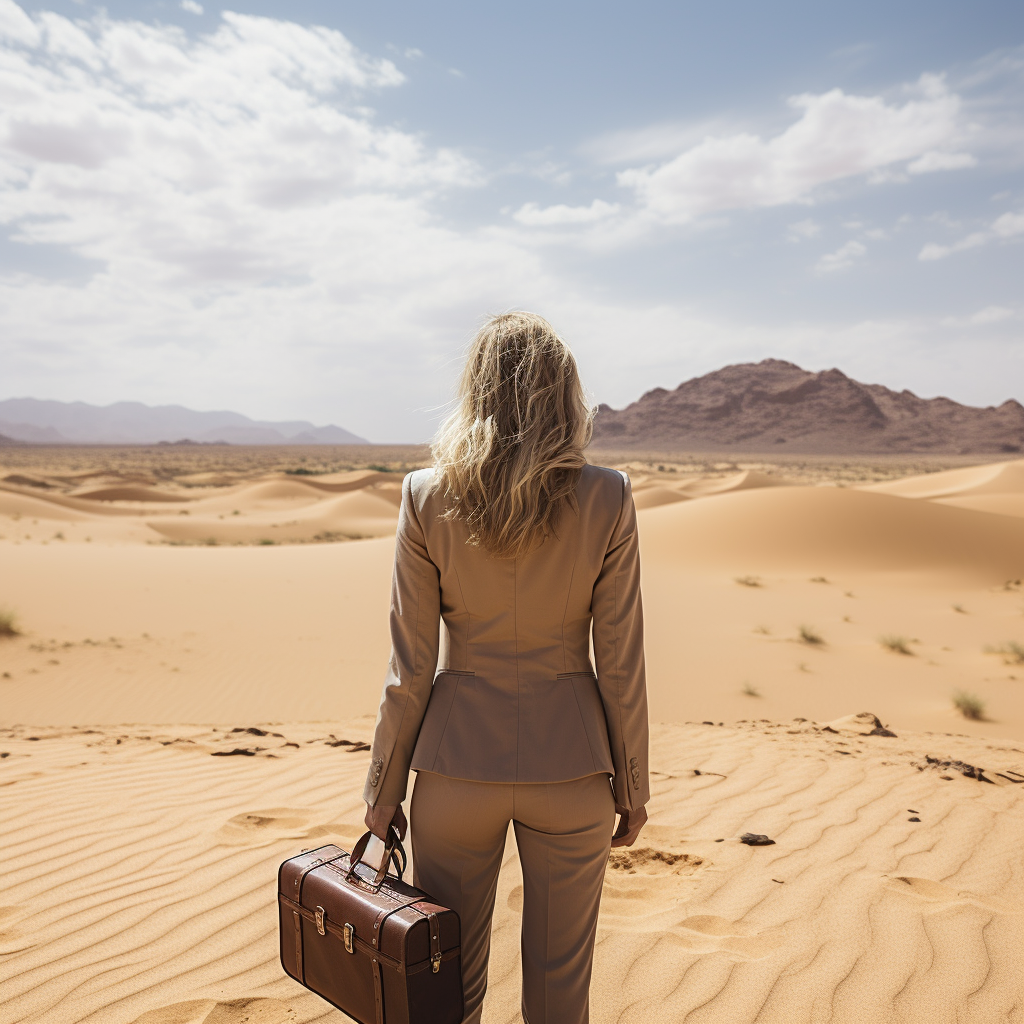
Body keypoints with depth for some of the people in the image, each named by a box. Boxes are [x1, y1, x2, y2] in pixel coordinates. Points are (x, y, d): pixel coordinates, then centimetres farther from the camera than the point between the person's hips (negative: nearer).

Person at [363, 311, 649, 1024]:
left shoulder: (427, 498, -11)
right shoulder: (608, 499, -11)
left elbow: (411, 668, -7)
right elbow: (620, 663, -7)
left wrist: (384, 789, 5)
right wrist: (633, 786, 6)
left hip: (458, 756, 0)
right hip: (570, 761, 0)